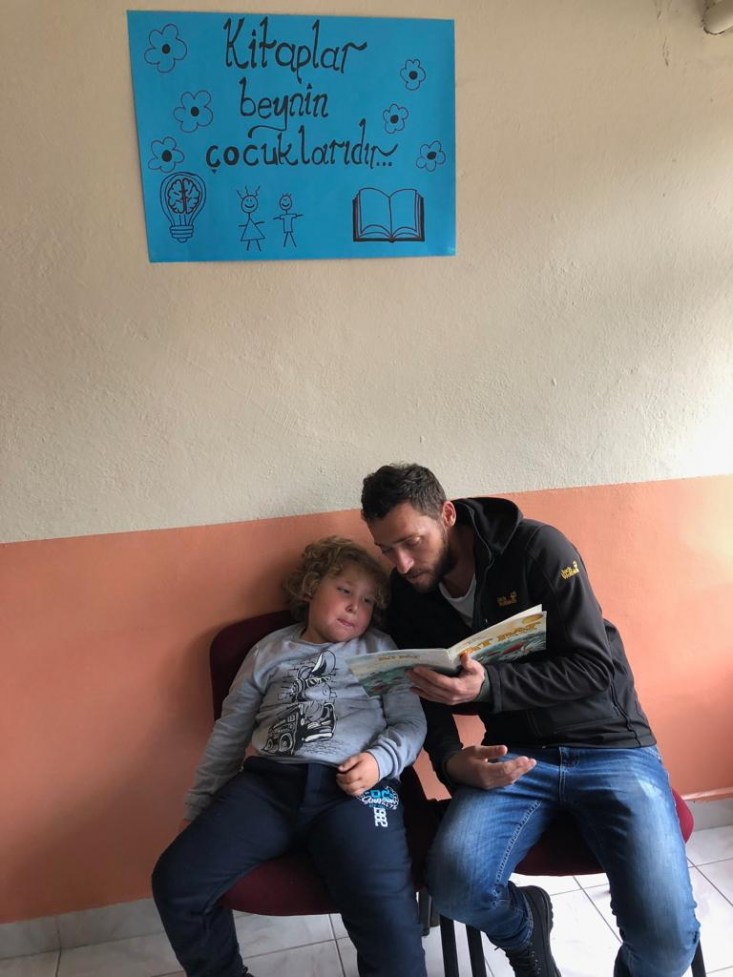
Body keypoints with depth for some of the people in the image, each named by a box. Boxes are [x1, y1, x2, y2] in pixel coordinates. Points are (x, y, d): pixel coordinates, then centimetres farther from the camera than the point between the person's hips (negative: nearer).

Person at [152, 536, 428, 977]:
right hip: (267, 780, 3)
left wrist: (379, 761, -11)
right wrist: (199, 810, 22)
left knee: (389, 923, -25)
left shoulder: (381, 650, 17)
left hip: (353, 786, -2)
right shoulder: (270, 651, 19)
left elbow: (411, 723, 10)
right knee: (176, 882, -11)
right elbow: (229, 733, 22)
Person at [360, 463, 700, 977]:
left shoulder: (537, 548, -12)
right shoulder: (408, 596, 3)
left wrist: (487, 686, -25)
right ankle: (523, 929, 12)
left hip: (610, 744, -3)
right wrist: (452, 760, -14)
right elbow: (427, 699, 8)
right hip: (516, 755, 3)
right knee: (455, 882, -25)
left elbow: (594, 666, -13)